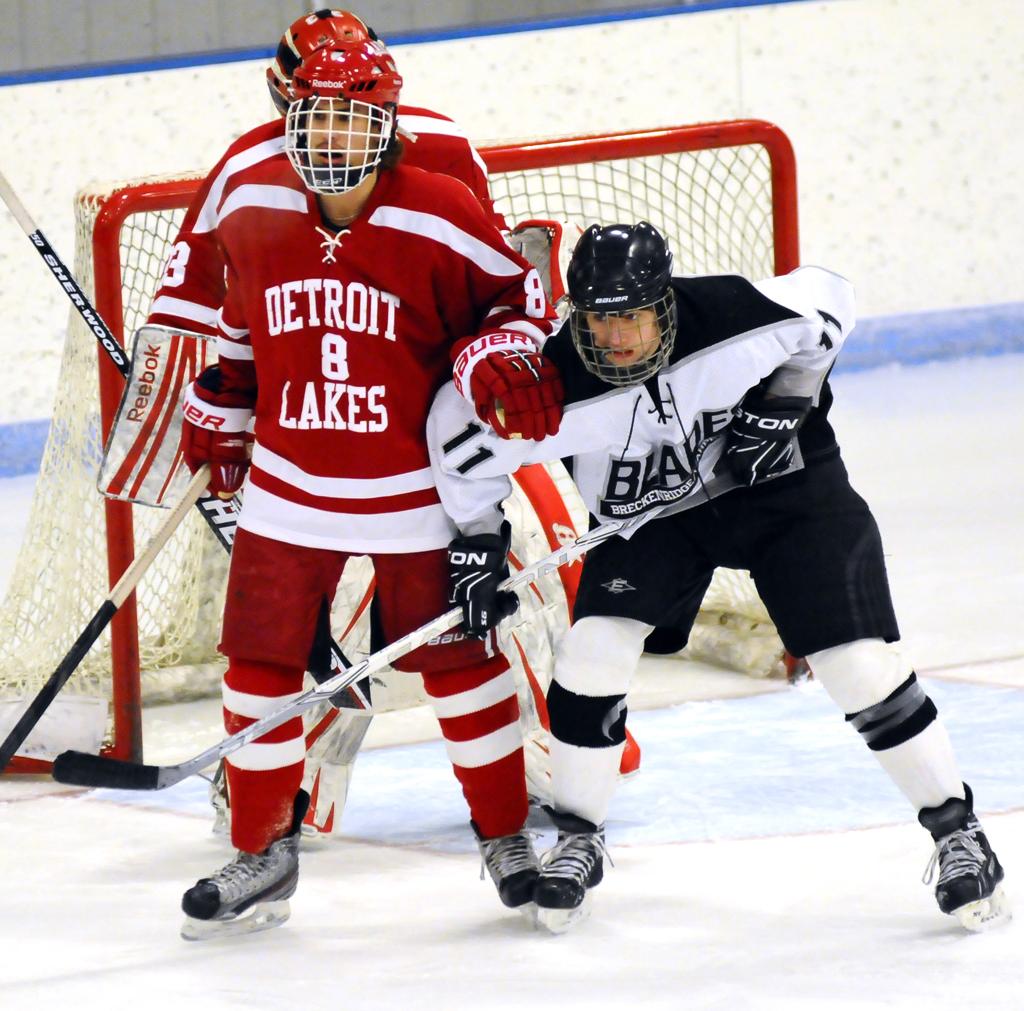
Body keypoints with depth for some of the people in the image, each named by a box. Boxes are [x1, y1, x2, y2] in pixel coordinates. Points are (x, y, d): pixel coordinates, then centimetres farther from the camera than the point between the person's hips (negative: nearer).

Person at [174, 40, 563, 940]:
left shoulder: (440, 219, -14)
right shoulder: (254, 208, -2)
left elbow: (516, 298, -2)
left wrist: (499, 359, -22)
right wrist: (219, 414, 21)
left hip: (416, 486, -3)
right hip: (289, 485, 3)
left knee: (459, 658, 5)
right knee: (261, 661, 2)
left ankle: (507, 834, 22)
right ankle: (262, 852, 16)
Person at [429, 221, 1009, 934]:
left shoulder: (736, 318, -30)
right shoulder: (555, 388, -27)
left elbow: (827, 300, -10)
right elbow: (461, 423, -12)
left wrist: (788, 395, -19)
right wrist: (479, 541, -6)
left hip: (782, 482, -1)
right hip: (649, 514, 2)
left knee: (862, 664, -10)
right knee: (594, 651, -16)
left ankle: (958, 833, 5)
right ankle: (577, 843, 4)